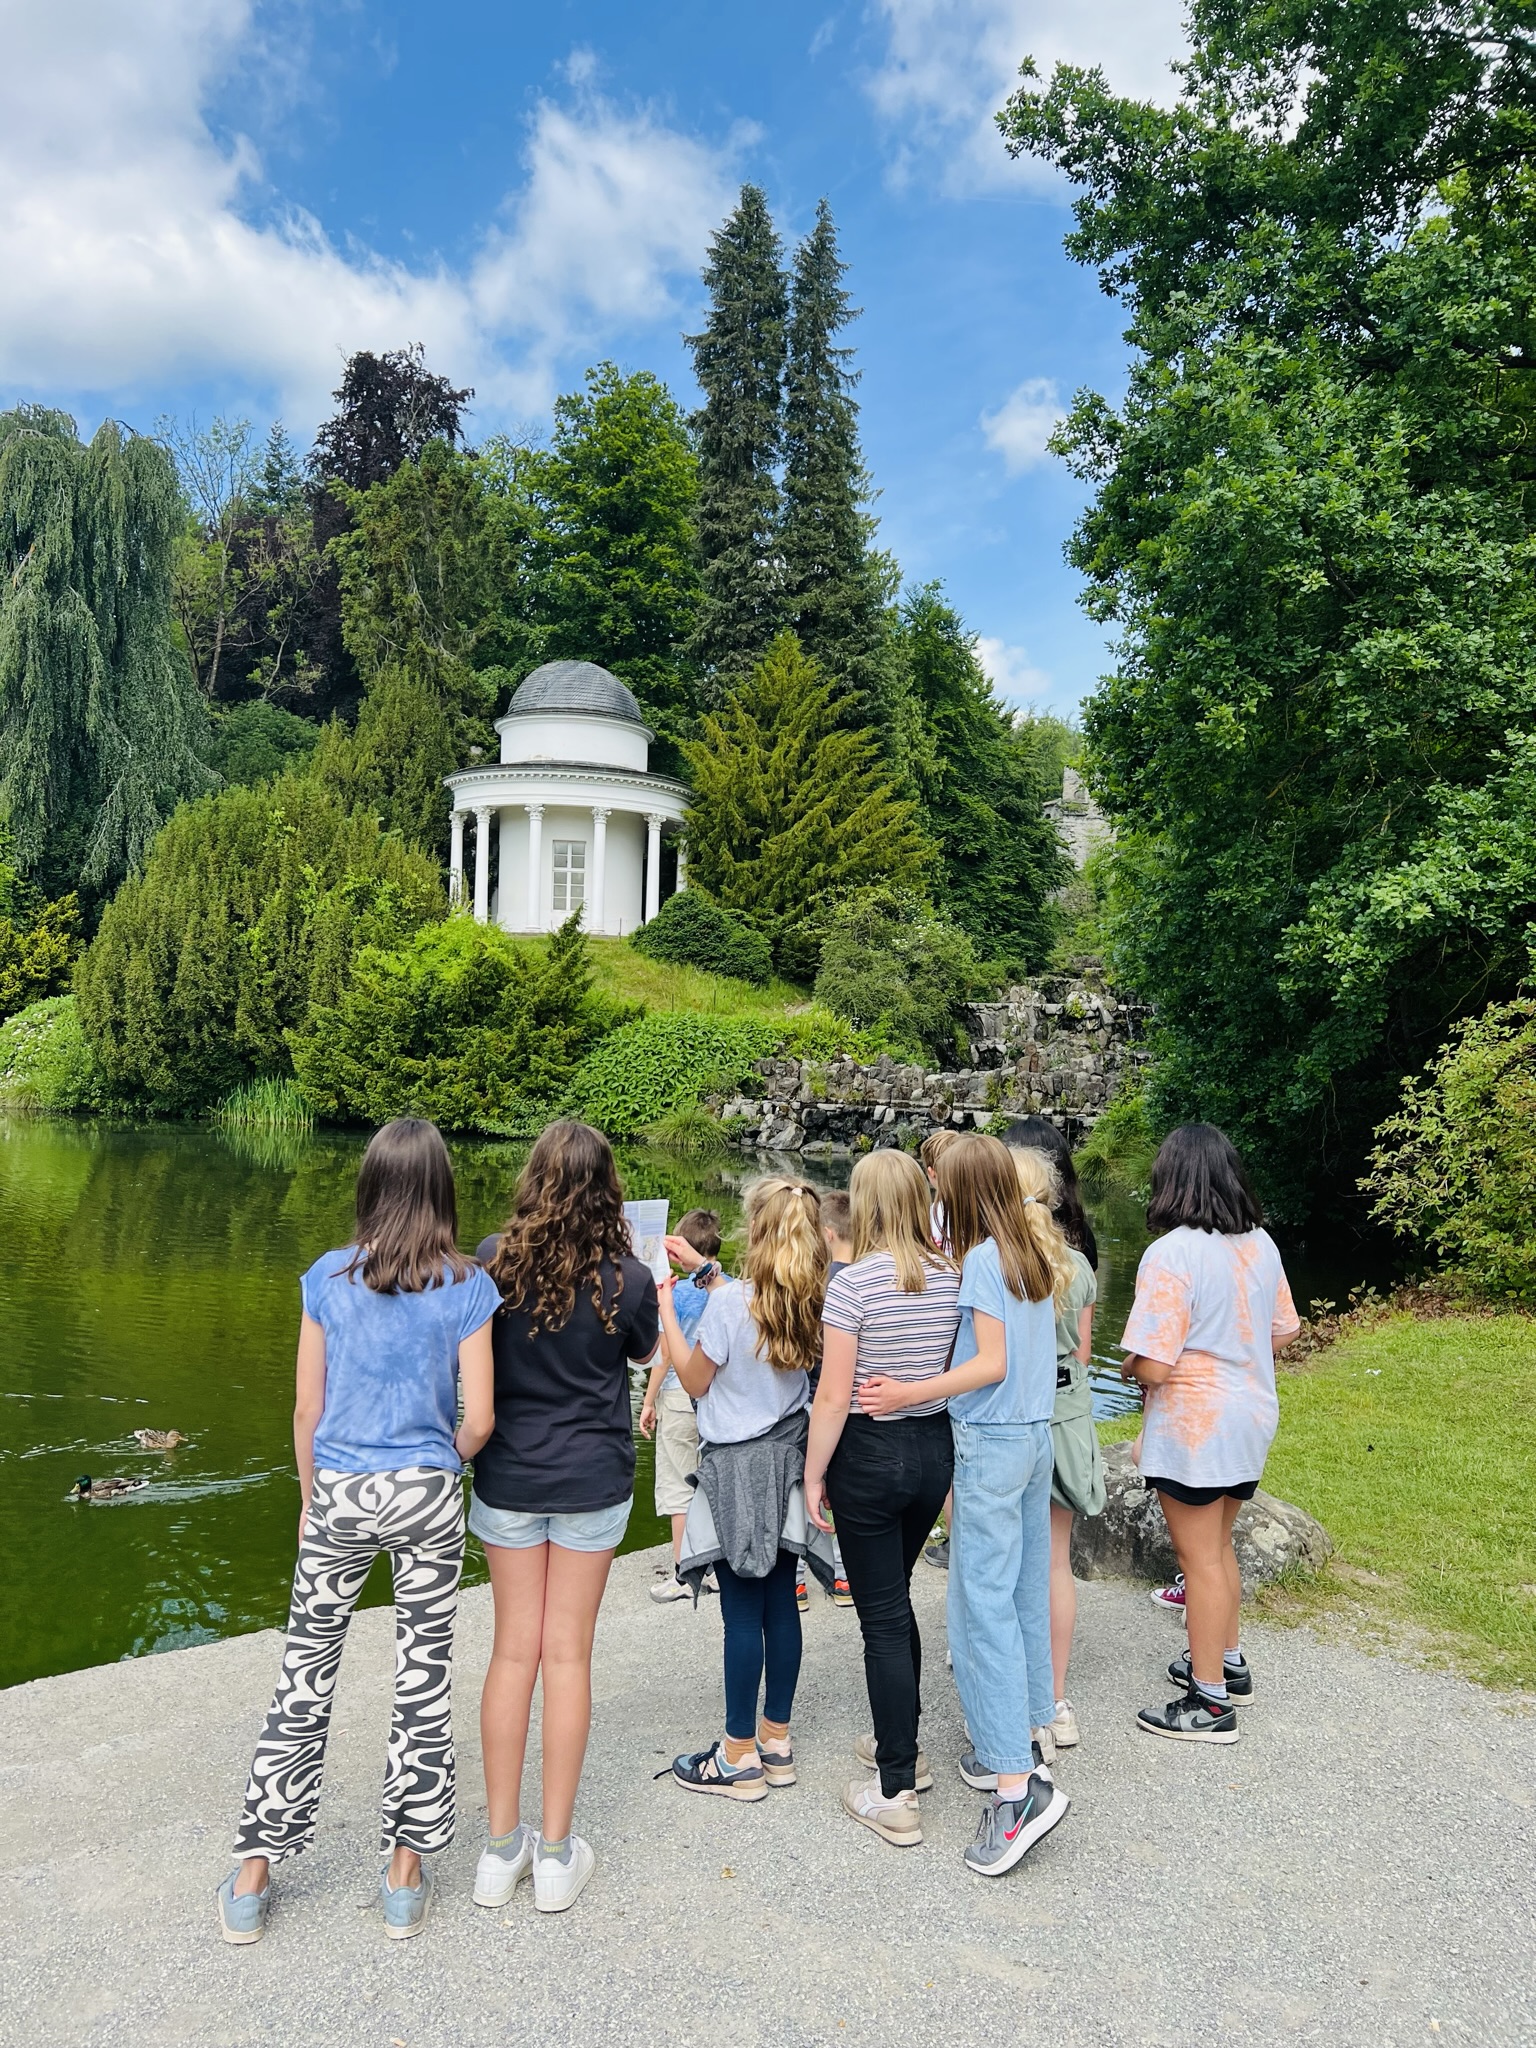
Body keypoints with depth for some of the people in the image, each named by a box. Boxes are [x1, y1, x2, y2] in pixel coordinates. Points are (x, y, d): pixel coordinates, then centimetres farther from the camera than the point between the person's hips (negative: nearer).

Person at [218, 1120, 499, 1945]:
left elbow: (306, 1410, 1)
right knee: (424, 1680, 10)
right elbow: (478, 1419, -8)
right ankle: (405, 1879, 21)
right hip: (427, 1495, -1)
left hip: (339, 1493, 1)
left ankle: (252, 1876, 22)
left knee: (305, 1673, 13)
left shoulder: (328, 1278, -4)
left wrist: (311, 1498, 15)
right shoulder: (465, 1288, -8)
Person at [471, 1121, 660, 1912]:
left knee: (514, 1651, 11)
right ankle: (555, 1852, 17)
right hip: (593, 1481, -1)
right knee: (568, 1654, 7)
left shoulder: (493, 1261, -10)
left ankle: (502, 1847, 20)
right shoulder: (626, 1279, -13)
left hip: (507, 1478, 1)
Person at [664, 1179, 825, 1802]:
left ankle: (740, 1757, 13)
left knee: (742, 1611, 2)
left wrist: (665, 1312, -1)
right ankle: (776, 1740, 25)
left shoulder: (732, 1301, -20)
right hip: (788, 1459, 6)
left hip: (737, 1464, -6)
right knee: (780, 1602, 14)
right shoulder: (813, 1301, -2)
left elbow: (696, 1382, -8)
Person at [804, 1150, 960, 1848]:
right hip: (936, 1448, 6)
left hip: (869, 1453, -6)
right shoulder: (953, 1275, -1)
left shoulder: (853, 1282, -17)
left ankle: (896, 1795, 12)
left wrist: (813, 1474, -7)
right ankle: (901, 1744, 37)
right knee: (894, 1600, 24)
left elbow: (834, 1395, -15)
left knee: (883, 1618, 4)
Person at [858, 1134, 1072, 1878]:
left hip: (991, 1441, -9)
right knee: (1025, 1594, 14)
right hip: (1035, 1433, 9)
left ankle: (1016, 1784, -8)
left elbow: (992, 1364, -19)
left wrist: (908, 1394, -21)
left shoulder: (982, 1260, -15)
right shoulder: (1036, 1254, 8)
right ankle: (1021, 1744, 23)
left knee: (983, 1602, -6)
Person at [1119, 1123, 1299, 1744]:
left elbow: (1152, 1366, -25)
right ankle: (1228, 1663, 38)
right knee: (1218, 1546, 24)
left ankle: (1210, 1702, 17)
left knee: (1200, 1558, 5)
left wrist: (1130, 1365, -4)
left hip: (1193, 1429, -8)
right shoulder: (1260, 1244, 1)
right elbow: (1284, 1332, 12)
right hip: (1250, 1417, 8)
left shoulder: (1171, 1254, -24)